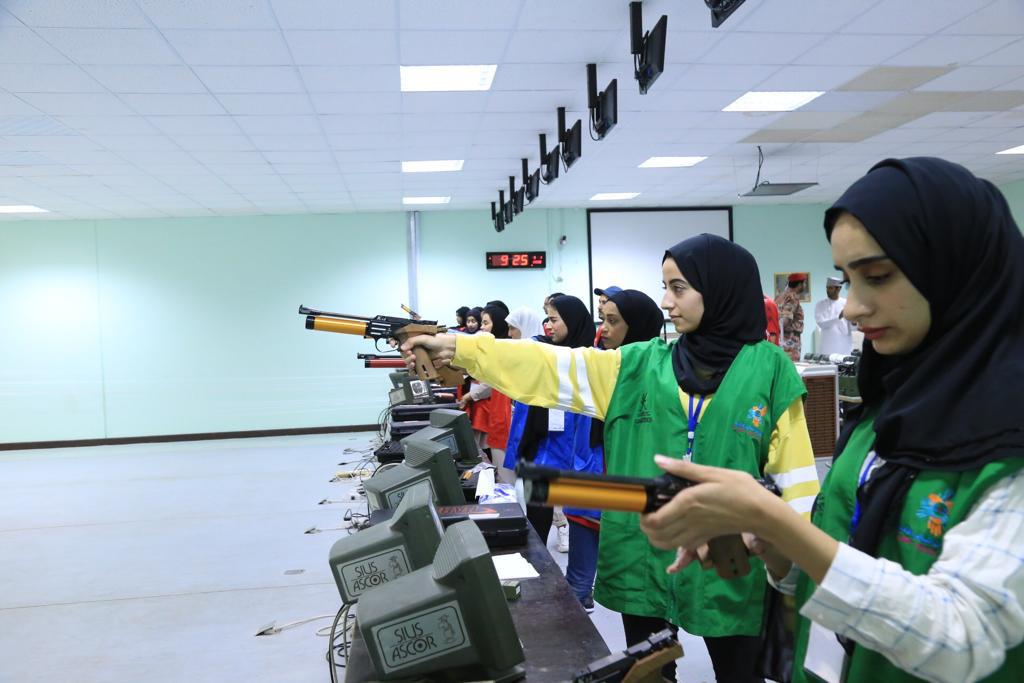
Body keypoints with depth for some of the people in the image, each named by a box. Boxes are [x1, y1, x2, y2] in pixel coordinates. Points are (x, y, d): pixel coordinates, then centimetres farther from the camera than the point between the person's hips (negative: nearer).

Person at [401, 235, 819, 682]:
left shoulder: (768, 369, -6)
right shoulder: (638, 366, 1)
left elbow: (795, 475, -5)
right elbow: (551, 365, -6)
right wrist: (456, 347, -14)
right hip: (644, 559, 3)